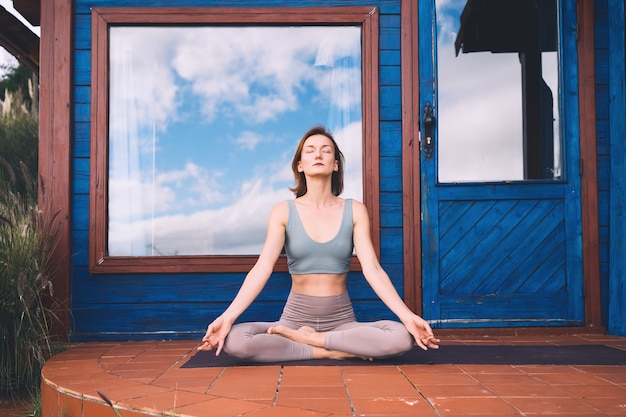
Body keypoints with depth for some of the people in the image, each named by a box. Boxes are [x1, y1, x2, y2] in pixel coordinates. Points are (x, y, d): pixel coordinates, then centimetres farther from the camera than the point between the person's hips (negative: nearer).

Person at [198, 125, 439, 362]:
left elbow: (372, 269, -7)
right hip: (295, 318, 0)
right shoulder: (283, 211, -1)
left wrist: (408, 316, -21)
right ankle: (331, 351, -15)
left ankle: (306, 340, -13)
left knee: (402, 337, -29)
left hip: (342, 321, 1)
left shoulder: (355, 211, 1)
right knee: (233, 340, -29)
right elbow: (263, 267, -11)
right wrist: (228, 316, -25)